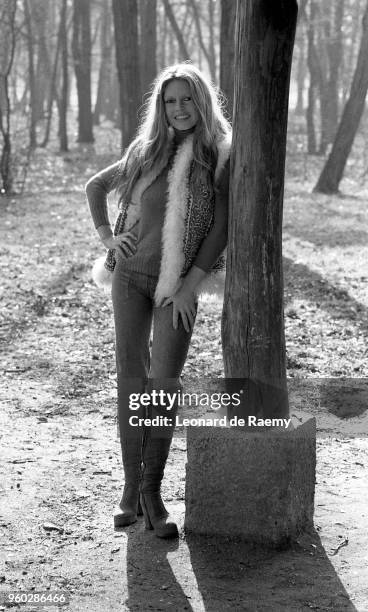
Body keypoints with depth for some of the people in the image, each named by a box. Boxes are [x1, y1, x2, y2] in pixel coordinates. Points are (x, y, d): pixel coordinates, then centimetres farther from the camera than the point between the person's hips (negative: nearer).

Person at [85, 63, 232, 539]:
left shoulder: (221, 155, -1)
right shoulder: (146, 150, 8)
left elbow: (221, 227, -4)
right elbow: (95, 186, 21)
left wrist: (191, 285, -10)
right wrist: (106, 236, 7)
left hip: (179, 286, -2)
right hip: (131, 275, 2)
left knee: (164, 384, -8)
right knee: (130, 381, 2)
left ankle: (152, 492, 2)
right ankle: (131, 487, 10)